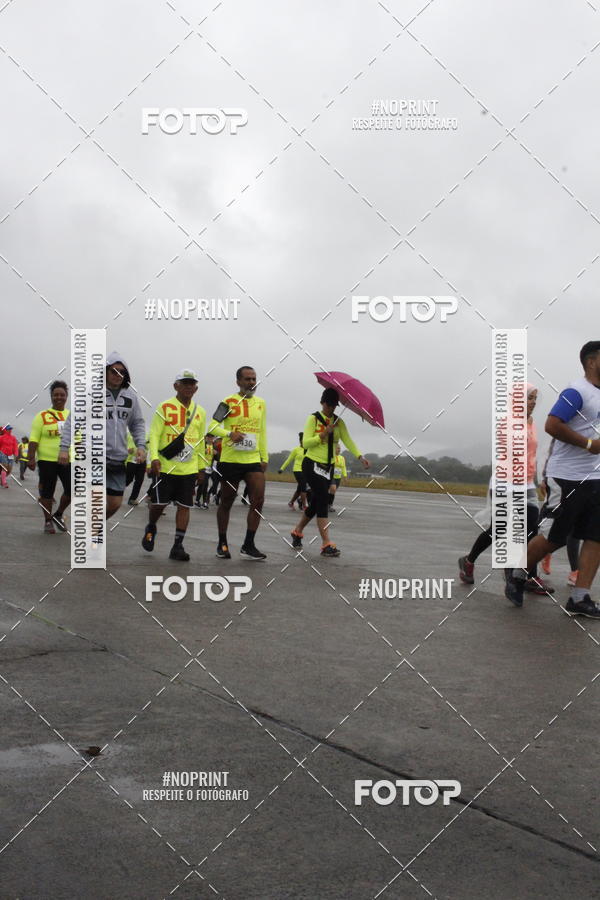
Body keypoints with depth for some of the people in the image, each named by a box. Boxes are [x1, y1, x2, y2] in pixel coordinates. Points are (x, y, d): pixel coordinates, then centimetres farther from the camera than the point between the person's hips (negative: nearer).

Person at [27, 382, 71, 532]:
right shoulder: (42, 416, 0)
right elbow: (33, 440, -4)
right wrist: (31, 459, -11)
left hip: (68, 461, 3)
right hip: (47, 460, -3)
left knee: (71, 491, 0)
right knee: (47, 492, 3)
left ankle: (58, 515, 24)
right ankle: (48, 521, 18)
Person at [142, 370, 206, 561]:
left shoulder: (200, 412, 11)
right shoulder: (165, 407, -2)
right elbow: (154, 434, -7)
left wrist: (201, 466, 18)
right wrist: (154, 457, -21)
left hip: (189, 468, 4)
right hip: (165, 465, -3)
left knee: (184, 506, 0)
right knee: (159, 503, 2)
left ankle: (177, 546, 7)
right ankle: (150, 529, 33)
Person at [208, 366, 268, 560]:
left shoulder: (261, 403, 12)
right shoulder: (228, 403, -3)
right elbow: (212, 426, -9)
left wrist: (264, 457, 16)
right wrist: (230, 433, -27)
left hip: (253, 460, 4)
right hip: (230, 460, -4)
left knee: (258, 500, -8)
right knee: (226, 502, 6)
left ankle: (248, 545, 0)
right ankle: (222, 544, 19)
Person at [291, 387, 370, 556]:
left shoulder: (338, 422, 9)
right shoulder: (313, 419, -5)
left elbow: (348, 441, -4)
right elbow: (305, 443, -12)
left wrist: (360, 456, -19)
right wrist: (324, 433, -23)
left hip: (328, 467, 6)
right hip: (312, 465, -6)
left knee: (316, 503, 10)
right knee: (322, 499, -17)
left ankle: (297, 531, 32)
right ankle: (326, 544, -20)